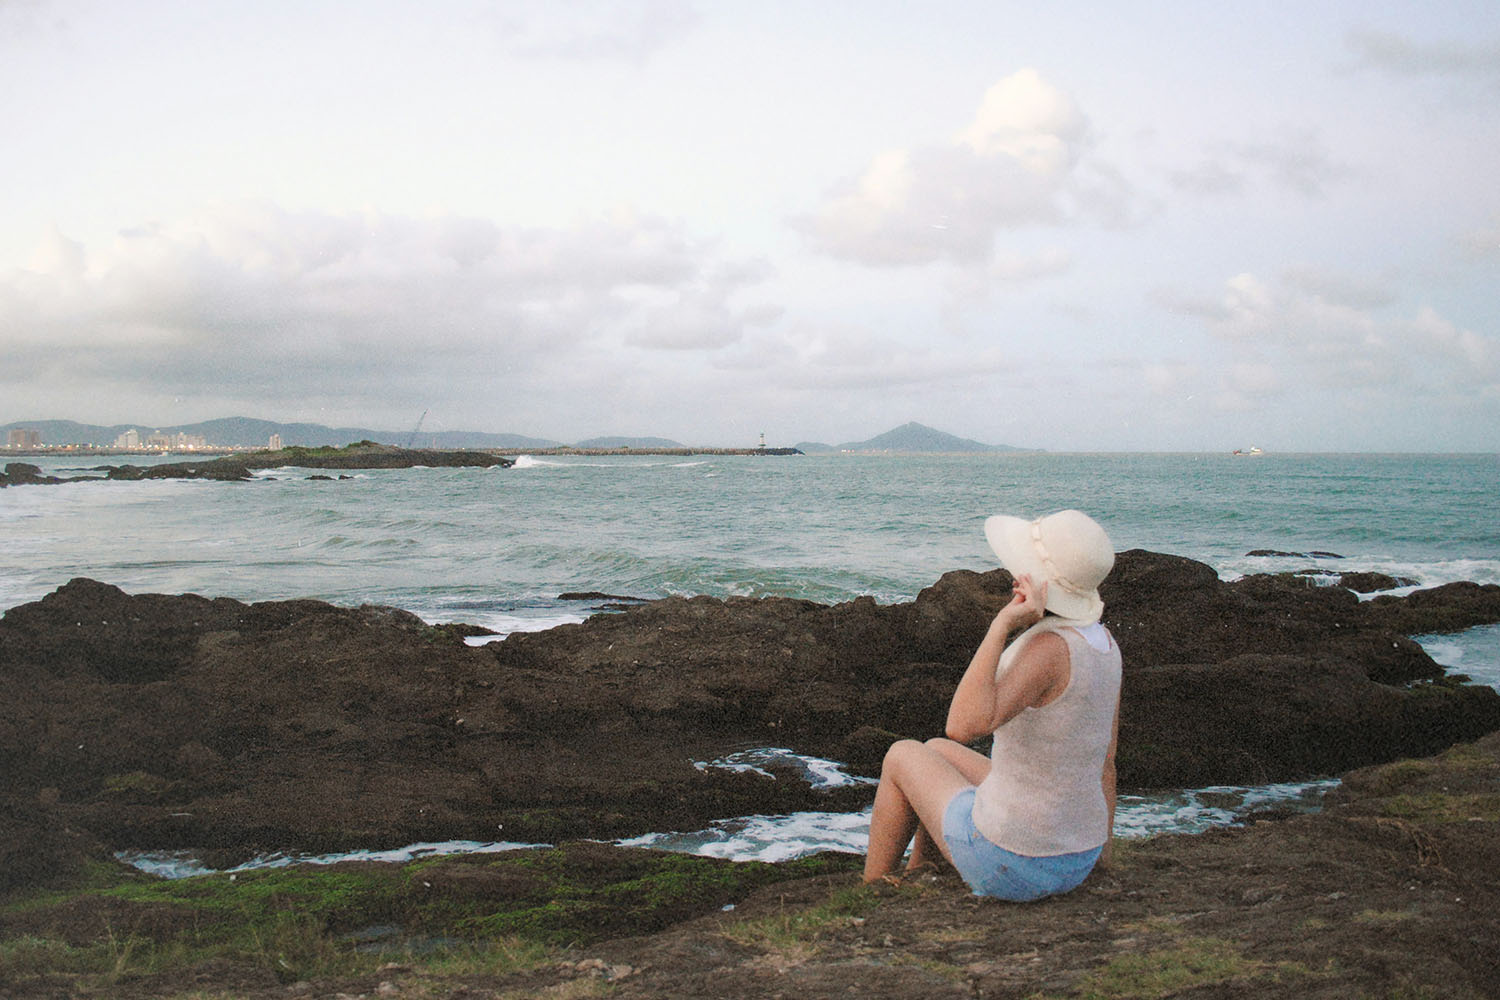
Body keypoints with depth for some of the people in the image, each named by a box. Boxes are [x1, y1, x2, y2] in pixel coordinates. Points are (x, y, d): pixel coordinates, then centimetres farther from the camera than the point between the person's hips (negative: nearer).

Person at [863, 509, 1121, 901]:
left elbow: (965, 726, -39)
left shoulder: (1049, 648, -27)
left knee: (902, 757, 17)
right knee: (936, 752, 29)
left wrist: (1002, 625, -36)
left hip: (1008, 863, -8)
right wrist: (1102, 855, 19)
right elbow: (1105, 763, 8)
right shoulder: (1102, 641, -1)